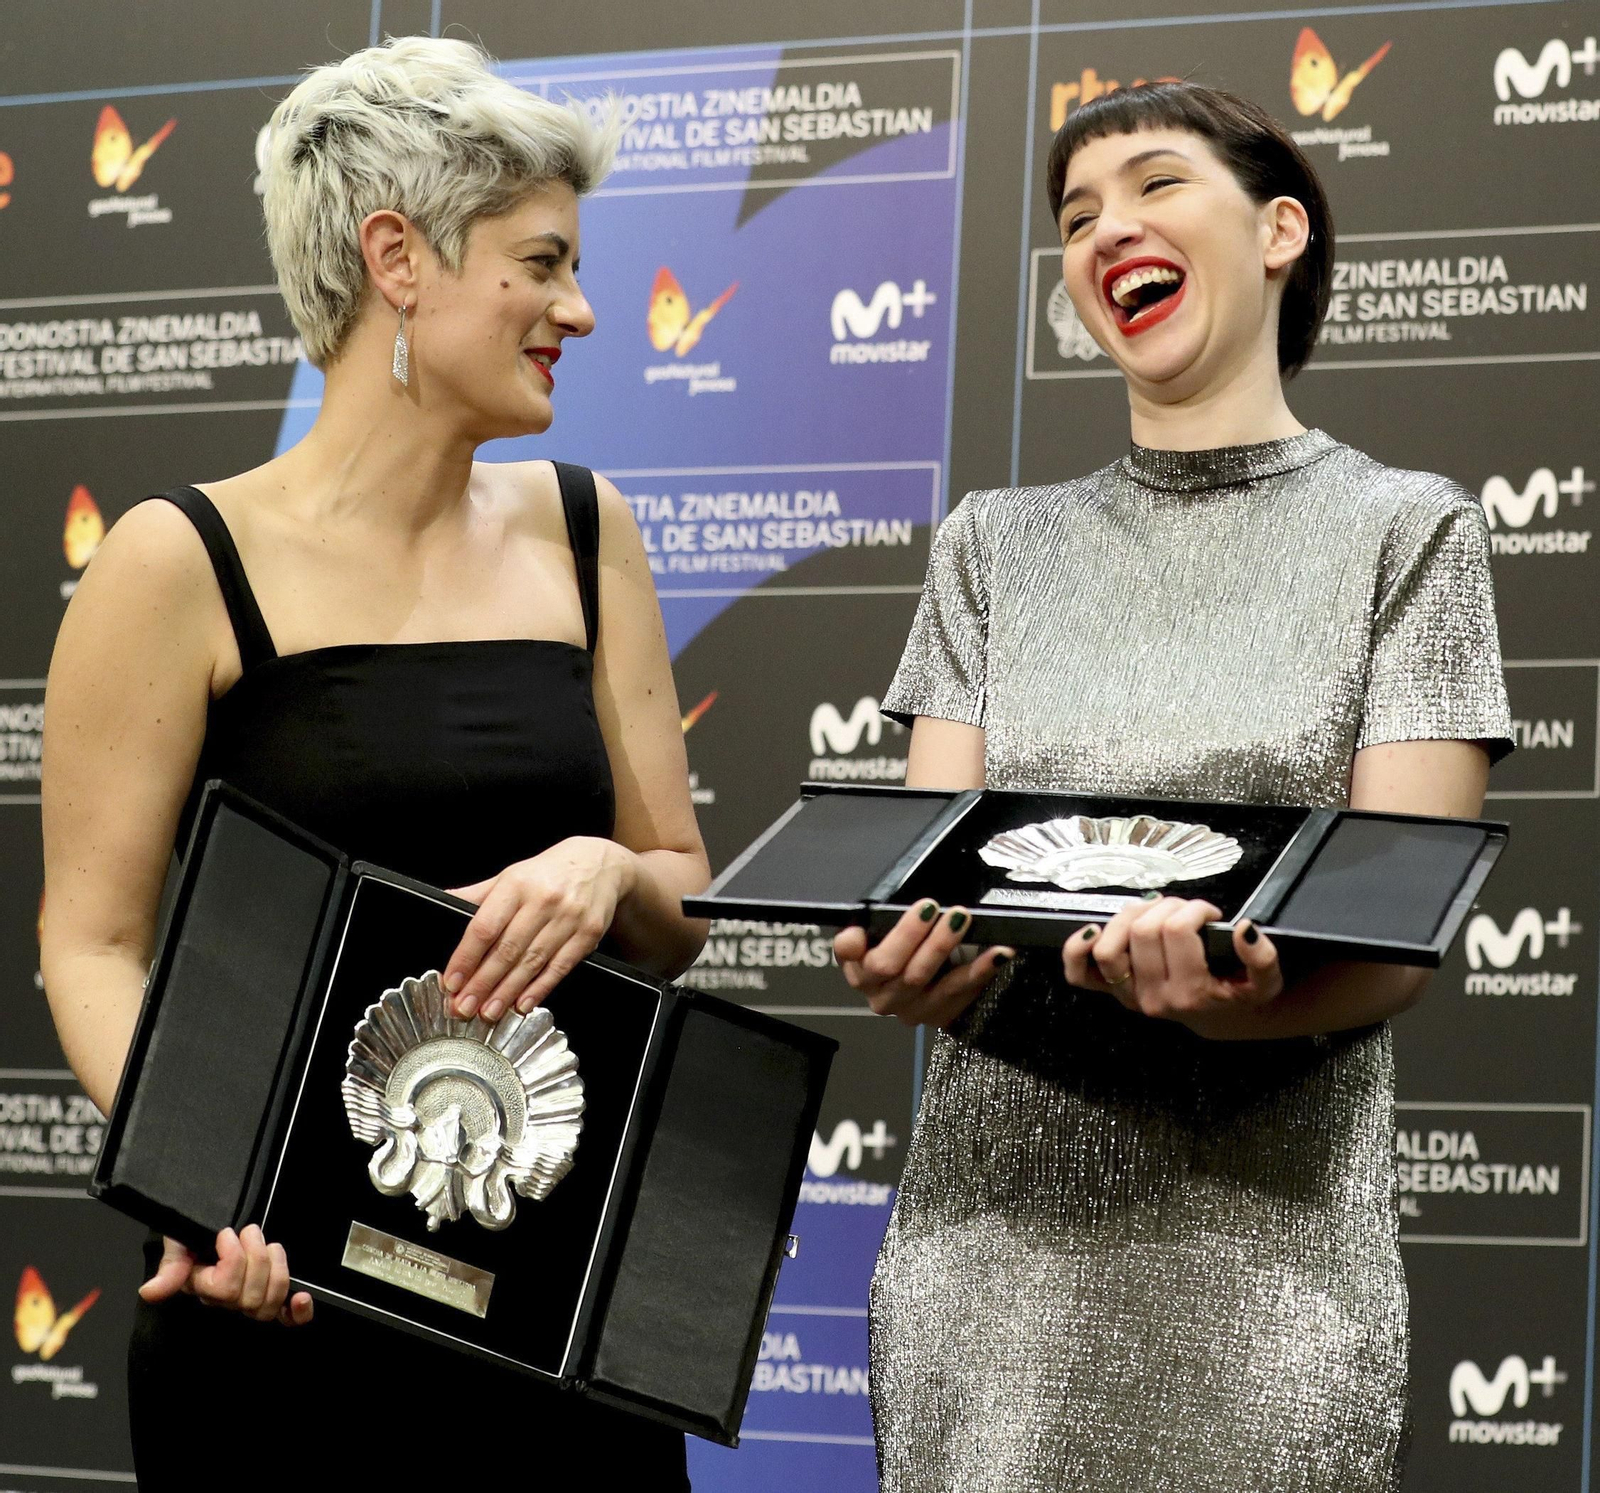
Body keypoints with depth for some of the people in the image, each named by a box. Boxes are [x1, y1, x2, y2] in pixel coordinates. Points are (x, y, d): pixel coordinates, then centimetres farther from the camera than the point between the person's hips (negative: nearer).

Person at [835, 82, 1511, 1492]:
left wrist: (1238, 1000, -27)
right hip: (992, 1227, 3)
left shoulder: (1405, 530, 3)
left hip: (1267, 1254, -3)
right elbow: (928, 866, 6)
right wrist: (916, 964, -19)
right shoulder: (996, 545, 13)